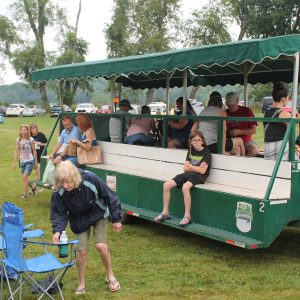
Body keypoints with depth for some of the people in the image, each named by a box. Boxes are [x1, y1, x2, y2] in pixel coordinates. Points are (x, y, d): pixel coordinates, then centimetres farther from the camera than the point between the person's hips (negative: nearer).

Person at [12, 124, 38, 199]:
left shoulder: (30, 139, -5)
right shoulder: (18, 140, 1)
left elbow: (34, 151, 3)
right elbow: (16, 152, 5)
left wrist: (36, 162, 5)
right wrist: (14, 163, 2)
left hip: (30, 161, -4)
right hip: (22, 162, 4)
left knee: (24, 177, -15)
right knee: (25, 179, 9)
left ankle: (25, 194, -5)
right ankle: (33, 187, 36)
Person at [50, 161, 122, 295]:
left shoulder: (90, 179, -35)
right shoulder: (59, 193, -29)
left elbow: (109, 196, -21)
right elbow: (59, 213, -15)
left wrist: (116, 219, -13)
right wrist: (57, 230, -35)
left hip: (98, 214, -1)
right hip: (79, 220, 1)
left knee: (101, 246, -11)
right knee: (82, 251, -4)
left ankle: (110, 275, 16)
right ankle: (81, 284, 19)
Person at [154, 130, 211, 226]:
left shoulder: (206, 153, -4)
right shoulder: (190, 151, 15)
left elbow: (202, 171, -12)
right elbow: (185, 168, 10)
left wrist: (190, 166, 0)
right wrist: (196, 168, -7)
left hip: (199, 177, -7)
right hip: (188, 174, 7)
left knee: (185, 187, -38)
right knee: (166, 185, -11)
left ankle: (187, 216, -30)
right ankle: (165, 213, -1)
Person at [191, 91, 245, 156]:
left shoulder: (203, 111, 13)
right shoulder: (222, 112, -4)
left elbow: (193, 130, 11)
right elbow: (223, 131, -15)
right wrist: (223, 151, -15)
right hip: (213, 145, -7)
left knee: (237, 149, 24)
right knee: (240, 141, 17)